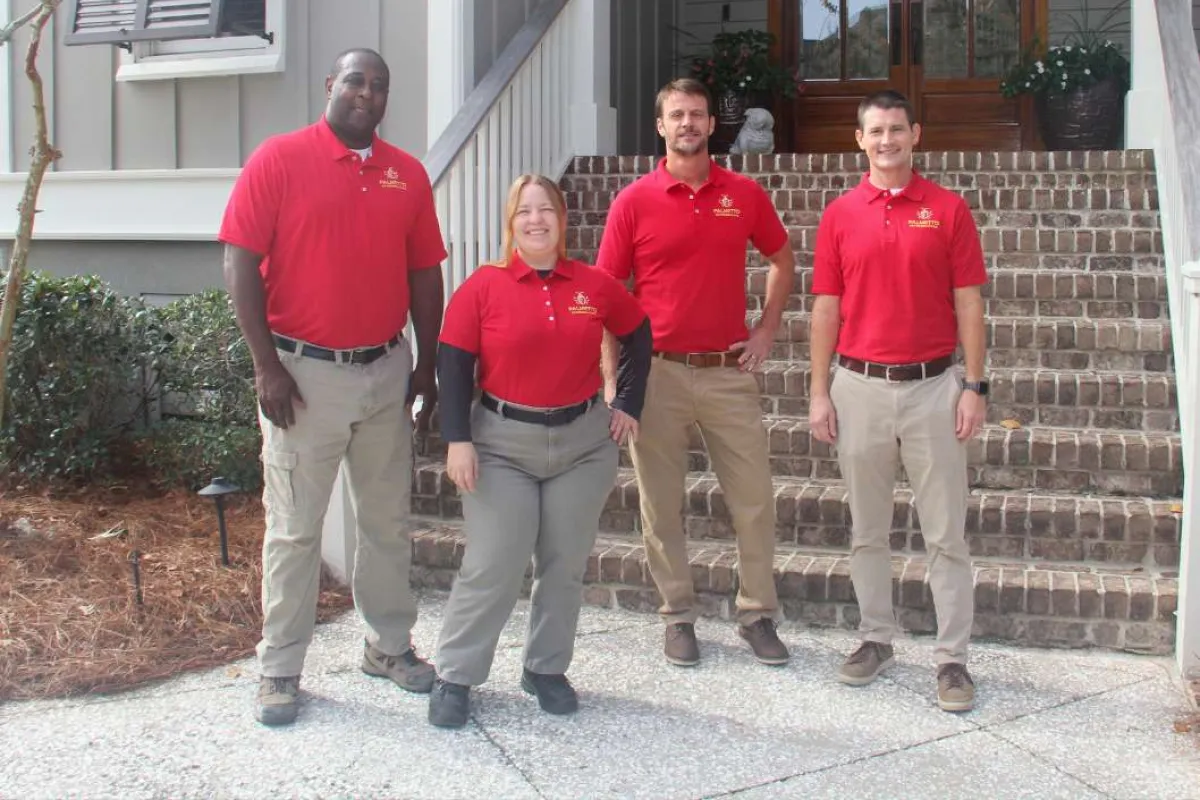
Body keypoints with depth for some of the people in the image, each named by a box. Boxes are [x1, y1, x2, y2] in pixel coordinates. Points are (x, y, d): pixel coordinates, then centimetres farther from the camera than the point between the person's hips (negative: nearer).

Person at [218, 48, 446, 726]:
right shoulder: (279, 159, -5)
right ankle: (281, 669, 15)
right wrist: (266, 365, -13)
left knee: (389, 519, 13)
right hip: (304, 372, -4)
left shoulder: (408, 173, 8)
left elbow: (425, 274, 11)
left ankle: (390, 644, 28)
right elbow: (242, 264, -8)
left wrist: (428, 365, 9)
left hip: (387, 370, 4)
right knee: (295, 529, 4)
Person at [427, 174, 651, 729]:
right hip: (503, 443, -3)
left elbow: (638, 336, 17)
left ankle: (547, 671, 24)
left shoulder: (595, 286, 2)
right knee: (492, 567, -5)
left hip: (584, 442, 3)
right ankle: (454, 677, 9)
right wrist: (458, 438, -12)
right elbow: (453, 364, -6)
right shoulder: (484, 286, -6)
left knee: (566, 566, 9)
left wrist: (628, 405, 11)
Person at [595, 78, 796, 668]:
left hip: (730, 371, 2)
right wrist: (612, 380, -8)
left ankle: (757, 613, 20)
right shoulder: (634, 202, -2)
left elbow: (782, 262, 19)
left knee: (754, 498, 5)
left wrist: (766, 332, 7)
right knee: (661, 503, 7)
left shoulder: (744, 194, 4)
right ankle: (678, 615, 21)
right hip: (657, 373, -1)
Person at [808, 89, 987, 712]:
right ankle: (876, 639, 24)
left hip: (933, 386, -1)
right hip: (859, 387, 2)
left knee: (946, 532, 2)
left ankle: (952, 656, 9)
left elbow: (968, 303, 1)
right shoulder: (839, 215, 5)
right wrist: (819, 393, 1)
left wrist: (975, 386, -5)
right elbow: (826, 308, 5)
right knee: (867, 528, 11)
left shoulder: (948, 210, 1)